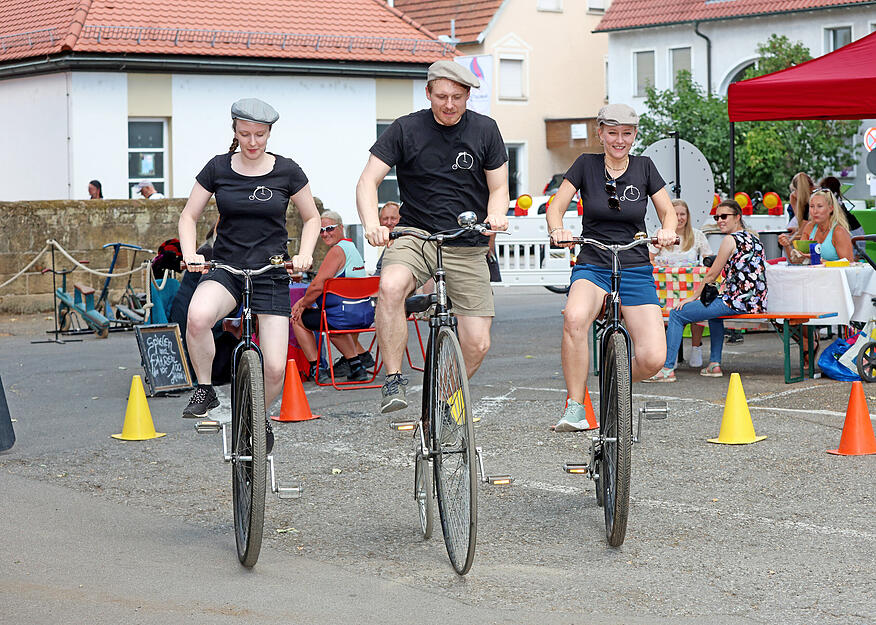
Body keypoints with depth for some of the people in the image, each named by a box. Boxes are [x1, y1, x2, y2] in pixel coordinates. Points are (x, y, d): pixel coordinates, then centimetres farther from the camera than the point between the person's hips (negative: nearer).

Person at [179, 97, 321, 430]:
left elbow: (312, 218, 10)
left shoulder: (286, 171, -1)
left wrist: (304, 254, -7)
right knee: (198, 316, -36)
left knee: (275, 368, -10)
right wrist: (189, 255, -11)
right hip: (225, 267, 0)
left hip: (272, 274, 0)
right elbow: (188, 217, 7)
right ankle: (204, 390, -13)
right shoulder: (218, 168, 0)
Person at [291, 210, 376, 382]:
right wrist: (304, 300, 14)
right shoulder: (351, 247, 17)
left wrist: (303, 305, -2)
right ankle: (361, 355, 38)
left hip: (347, 317, -9)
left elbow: (318, 286, -19)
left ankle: (315, 369, 7)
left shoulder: (337, 251, -15)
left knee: (298, 319, 7)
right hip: (365, 315, 10)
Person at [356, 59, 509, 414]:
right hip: (415, 235, -2)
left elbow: (498, 187, 6)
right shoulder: (406, 129, -4)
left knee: (477, 344, -7)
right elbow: (368, 181, -7)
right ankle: (393, 381, -23)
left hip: (467, 246, 2)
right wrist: (372, 222, -27)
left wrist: (496, 214, -18)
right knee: (391, 285, -36)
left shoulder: (484, 130, 2)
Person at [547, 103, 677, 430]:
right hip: (592, 267, -1)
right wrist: (557, 230, -22)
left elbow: (668, 212, 9)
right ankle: (575, 408, -24)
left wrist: (667, 230, -15)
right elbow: (555, 207, 0)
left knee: (652, 359, -17)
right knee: (575, 318, -37)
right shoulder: (586, 164, 2)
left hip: (636, 271, 1)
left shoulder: (644, 167, 5)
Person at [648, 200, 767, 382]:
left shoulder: (731, 240, -9)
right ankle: (715, 364, 31)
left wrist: (693, 297, 5)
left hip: (737, 302, -9)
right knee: (713, 308, 40)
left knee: (677, 314, -2)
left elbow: (712, 275, -6)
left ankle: (667, 368, -4)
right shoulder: (753, 238, 16)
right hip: (756, 302, 9)